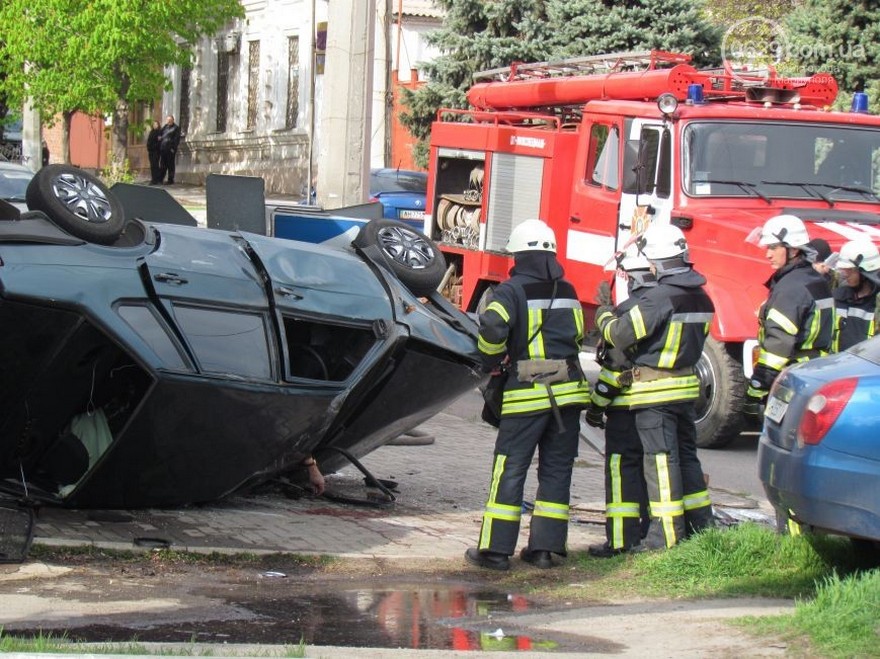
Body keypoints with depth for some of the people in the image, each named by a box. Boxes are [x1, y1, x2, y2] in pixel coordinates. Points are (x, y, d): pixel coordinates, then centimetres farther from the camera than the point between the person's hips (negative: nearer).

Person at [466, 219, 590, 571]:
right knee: (556, 471, 10)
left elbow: (492, 328, -20)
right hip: (568, 390, 5)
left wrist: (490, 362, -3)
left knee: (510, 471, 0)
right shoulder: (568, 292, 13)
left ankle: (496, 549, 0)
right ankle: (544, 548, 10)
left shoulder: (512, 291, -5)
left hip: (528, 393, -5)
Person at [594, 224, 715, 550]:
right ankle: (700, 525, 22)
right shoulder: (701, 298, 8)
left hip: (655, 389, -8)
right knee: (686, 455, 16)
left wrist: (604, 315, 6)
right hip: (686, 386, 8)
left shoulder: (658, 298, -19)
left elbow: (621, 335, -16)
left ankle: (666, 537, -2)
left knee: (661, 460, -4)